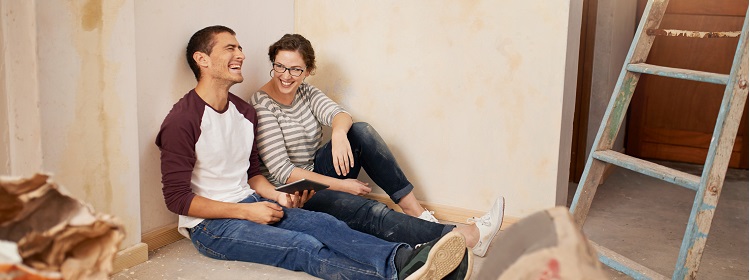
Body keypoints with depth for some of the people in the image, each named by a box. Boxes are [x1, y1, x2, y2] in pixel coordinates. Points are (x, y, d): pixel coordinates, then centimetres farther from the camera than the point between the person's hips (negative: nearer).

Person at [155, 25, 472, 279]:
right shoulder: (182, 121, -15)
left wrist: (278, 197, -2)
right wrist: (247, 211, -20)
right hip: (209, 224, -7)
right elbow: (177, 197, -17)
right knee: (305, 247, -28)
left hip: (249, 205, 7)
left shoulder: (244, 112, 11)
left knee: (324, 223, -21)